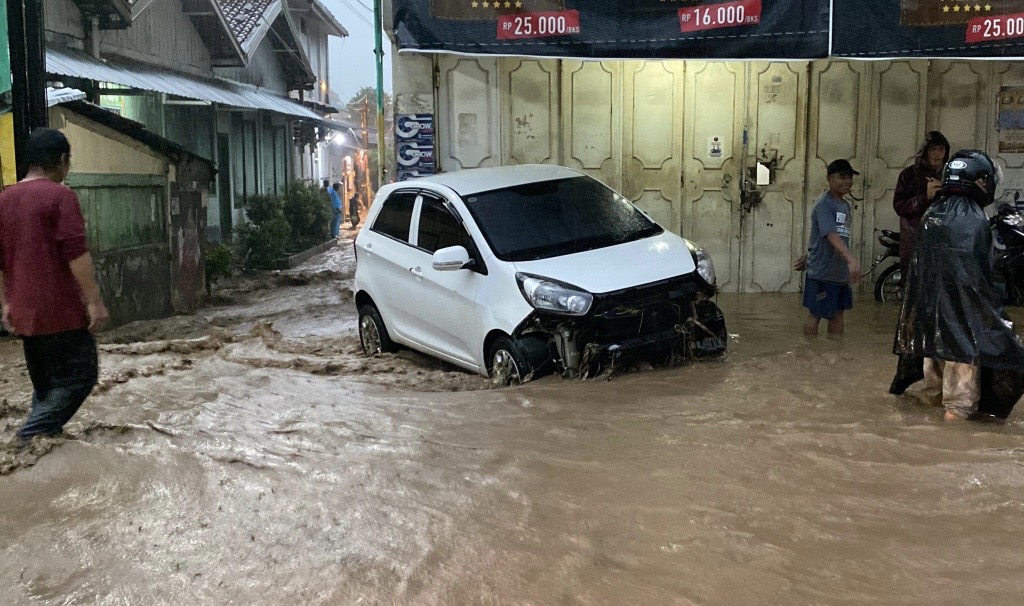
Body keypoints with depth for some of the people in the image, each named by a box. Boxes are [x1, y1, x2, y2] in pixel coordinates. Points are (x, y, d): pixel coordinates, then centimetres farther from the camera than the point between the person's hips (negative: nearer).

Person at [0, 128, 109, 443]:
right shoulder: (60, 196, -10)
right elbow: (76, 254, -17)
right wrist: (94, 301, -16)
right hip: (61, 310, -7)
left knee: (45, 385, 17)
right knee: (79, 376, 0)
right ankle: (30, 437, -10)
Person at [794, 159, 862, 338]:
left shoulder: (845, 205, 11)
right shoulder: (824, 204, -17)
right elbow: (831, 236, -30)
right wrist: (852, 259, -42)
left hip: (840, 271, 8)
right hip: (822, 271, -8)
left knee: (839, 312, 12)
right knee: (816, 314, 1)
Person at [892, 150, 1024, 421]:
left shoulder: (931, 213, 5)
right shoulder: (974, 219, -15)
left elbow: (919, 261, 8)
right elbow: (980, 270, -15)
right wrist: (992, 306, -7)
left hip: (928, 297, 7)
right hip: (963, 302, -7)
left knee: (934, 344, 18)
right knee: (964, 348, 1)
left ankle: (930, 392, 30)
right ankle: (959, 406, 5)